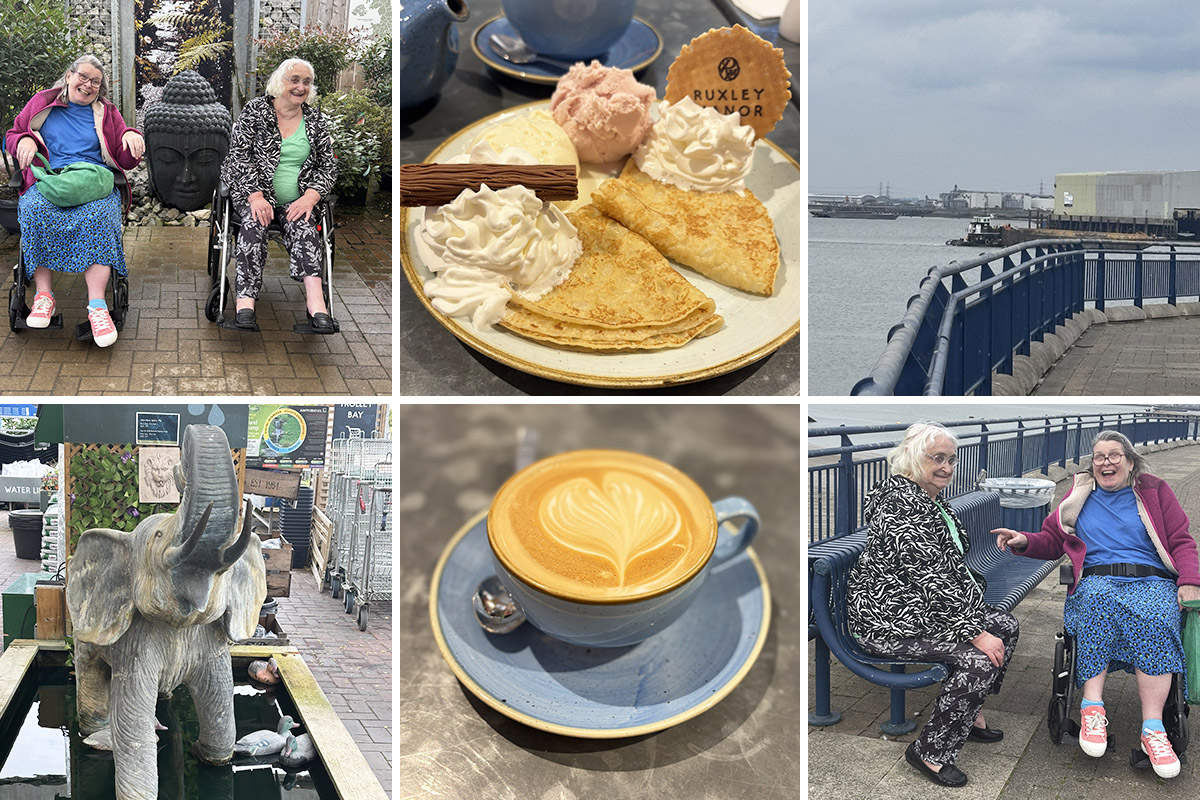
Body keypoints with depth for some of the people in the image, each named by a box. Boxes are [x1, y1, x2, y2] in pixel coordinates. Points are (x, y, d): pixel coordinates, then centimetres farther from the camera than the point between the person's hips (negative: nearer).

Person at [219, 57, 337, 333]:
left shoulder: (315, 121, 10)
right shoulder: (255, 111, 1)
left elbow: (328, 167, 8)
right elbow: (238, 157, -5)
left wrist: (309, 198, -12)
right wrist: (256, 197, -20)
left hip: (296, 200, 2)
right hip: (253, 190, -2)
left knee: (302, 225, -28)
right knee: (254, 222, -32)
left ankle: (317, 306, -49)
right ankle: (245, 304, -47)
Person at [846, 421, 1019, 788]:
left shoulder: (929, 500, 12)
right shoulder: (901, 503, -23)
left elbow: (947, 564, 25)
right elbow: (929, 577, -27)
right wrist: (975, 632, -25)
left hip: (919, 608, 11)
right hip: (890, 619, -11)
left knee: (1006, 626, 11)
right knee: (980, 658, -22)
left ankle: (971, 715, 23)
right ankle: (930, 752, -11)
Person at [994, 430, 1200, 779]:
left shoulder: (1154, 491, 17)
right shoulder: (1080, 496, 22)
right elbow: (1051, 540, 22)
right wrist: (1023, 541, 0)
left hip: (1152, 581, -1)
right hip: (1096, 581, 1)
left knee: (1153, 618, -37)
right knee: (1098, 600, -38)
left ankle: (1152, 727, -40)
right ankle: (1093, 708, -39)